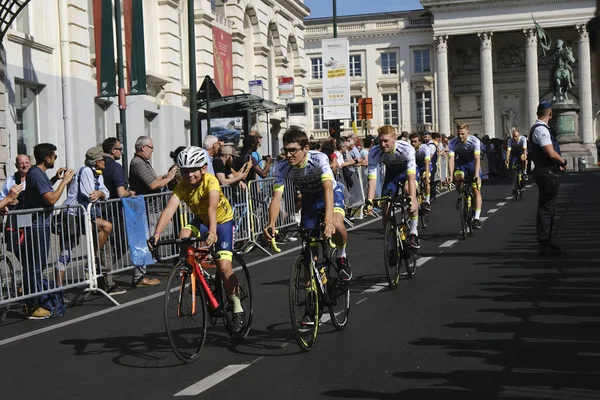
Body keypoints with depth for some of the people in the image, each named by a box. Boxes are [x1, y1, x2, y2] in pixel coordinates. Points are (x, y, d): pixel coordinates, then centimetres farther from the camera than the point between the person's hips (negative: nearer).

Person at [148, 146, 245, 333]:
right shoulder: (182, 186, -19)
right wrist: (157, 233, -47)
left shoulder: (210, 181, -30)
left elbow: (212, 208, -46)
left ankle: (237, 307, 4)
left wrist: (213, 232, -62)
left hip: (222, 221, -4)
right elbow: (170, 208, -33)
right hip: (201, 220, 4)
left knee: (224, 267, -17)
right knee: (184, 236, -29)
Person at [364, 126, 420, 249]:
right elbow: (372, 179, -34)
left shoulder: (406, 149, -37)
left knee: (409, 190, -33)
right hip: (391, 172, 3)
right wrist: (369, 201, -47)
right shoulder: (374, 152, -30)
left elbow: (411, 177, -43)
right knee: (385, 208, -11)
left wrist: (412, 200, -55)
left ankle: (414, 233, -23)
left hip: (407, 169, -2)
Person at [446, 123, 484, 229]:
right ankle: (460, 197, -4)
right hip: (460, 164, 1)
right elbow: (451, 159, -27)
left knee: (476, 191, -10)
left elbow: (477, 159, -31)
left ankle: (477, 219, -9)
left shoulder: (475, 141, -25)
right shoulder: (453, 143, -21)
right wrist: (451, 175, -40)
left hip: (472, 164, -1)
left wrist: (476, 175, -43)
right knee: (458, 178, -33)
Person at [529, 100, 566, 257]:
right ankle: (545, 246, -2)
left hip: (547, 172, 11)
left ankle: (548, 242, 27)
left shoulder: (540, 128, 17)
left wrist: (558, 164, 13)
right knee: (546, 209, -6)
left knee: (548, 208, 17)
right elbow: (551, 153, -24)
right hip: (547, 173, -11)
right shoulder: (541, 129, -17)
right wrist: (563, 162, -7)